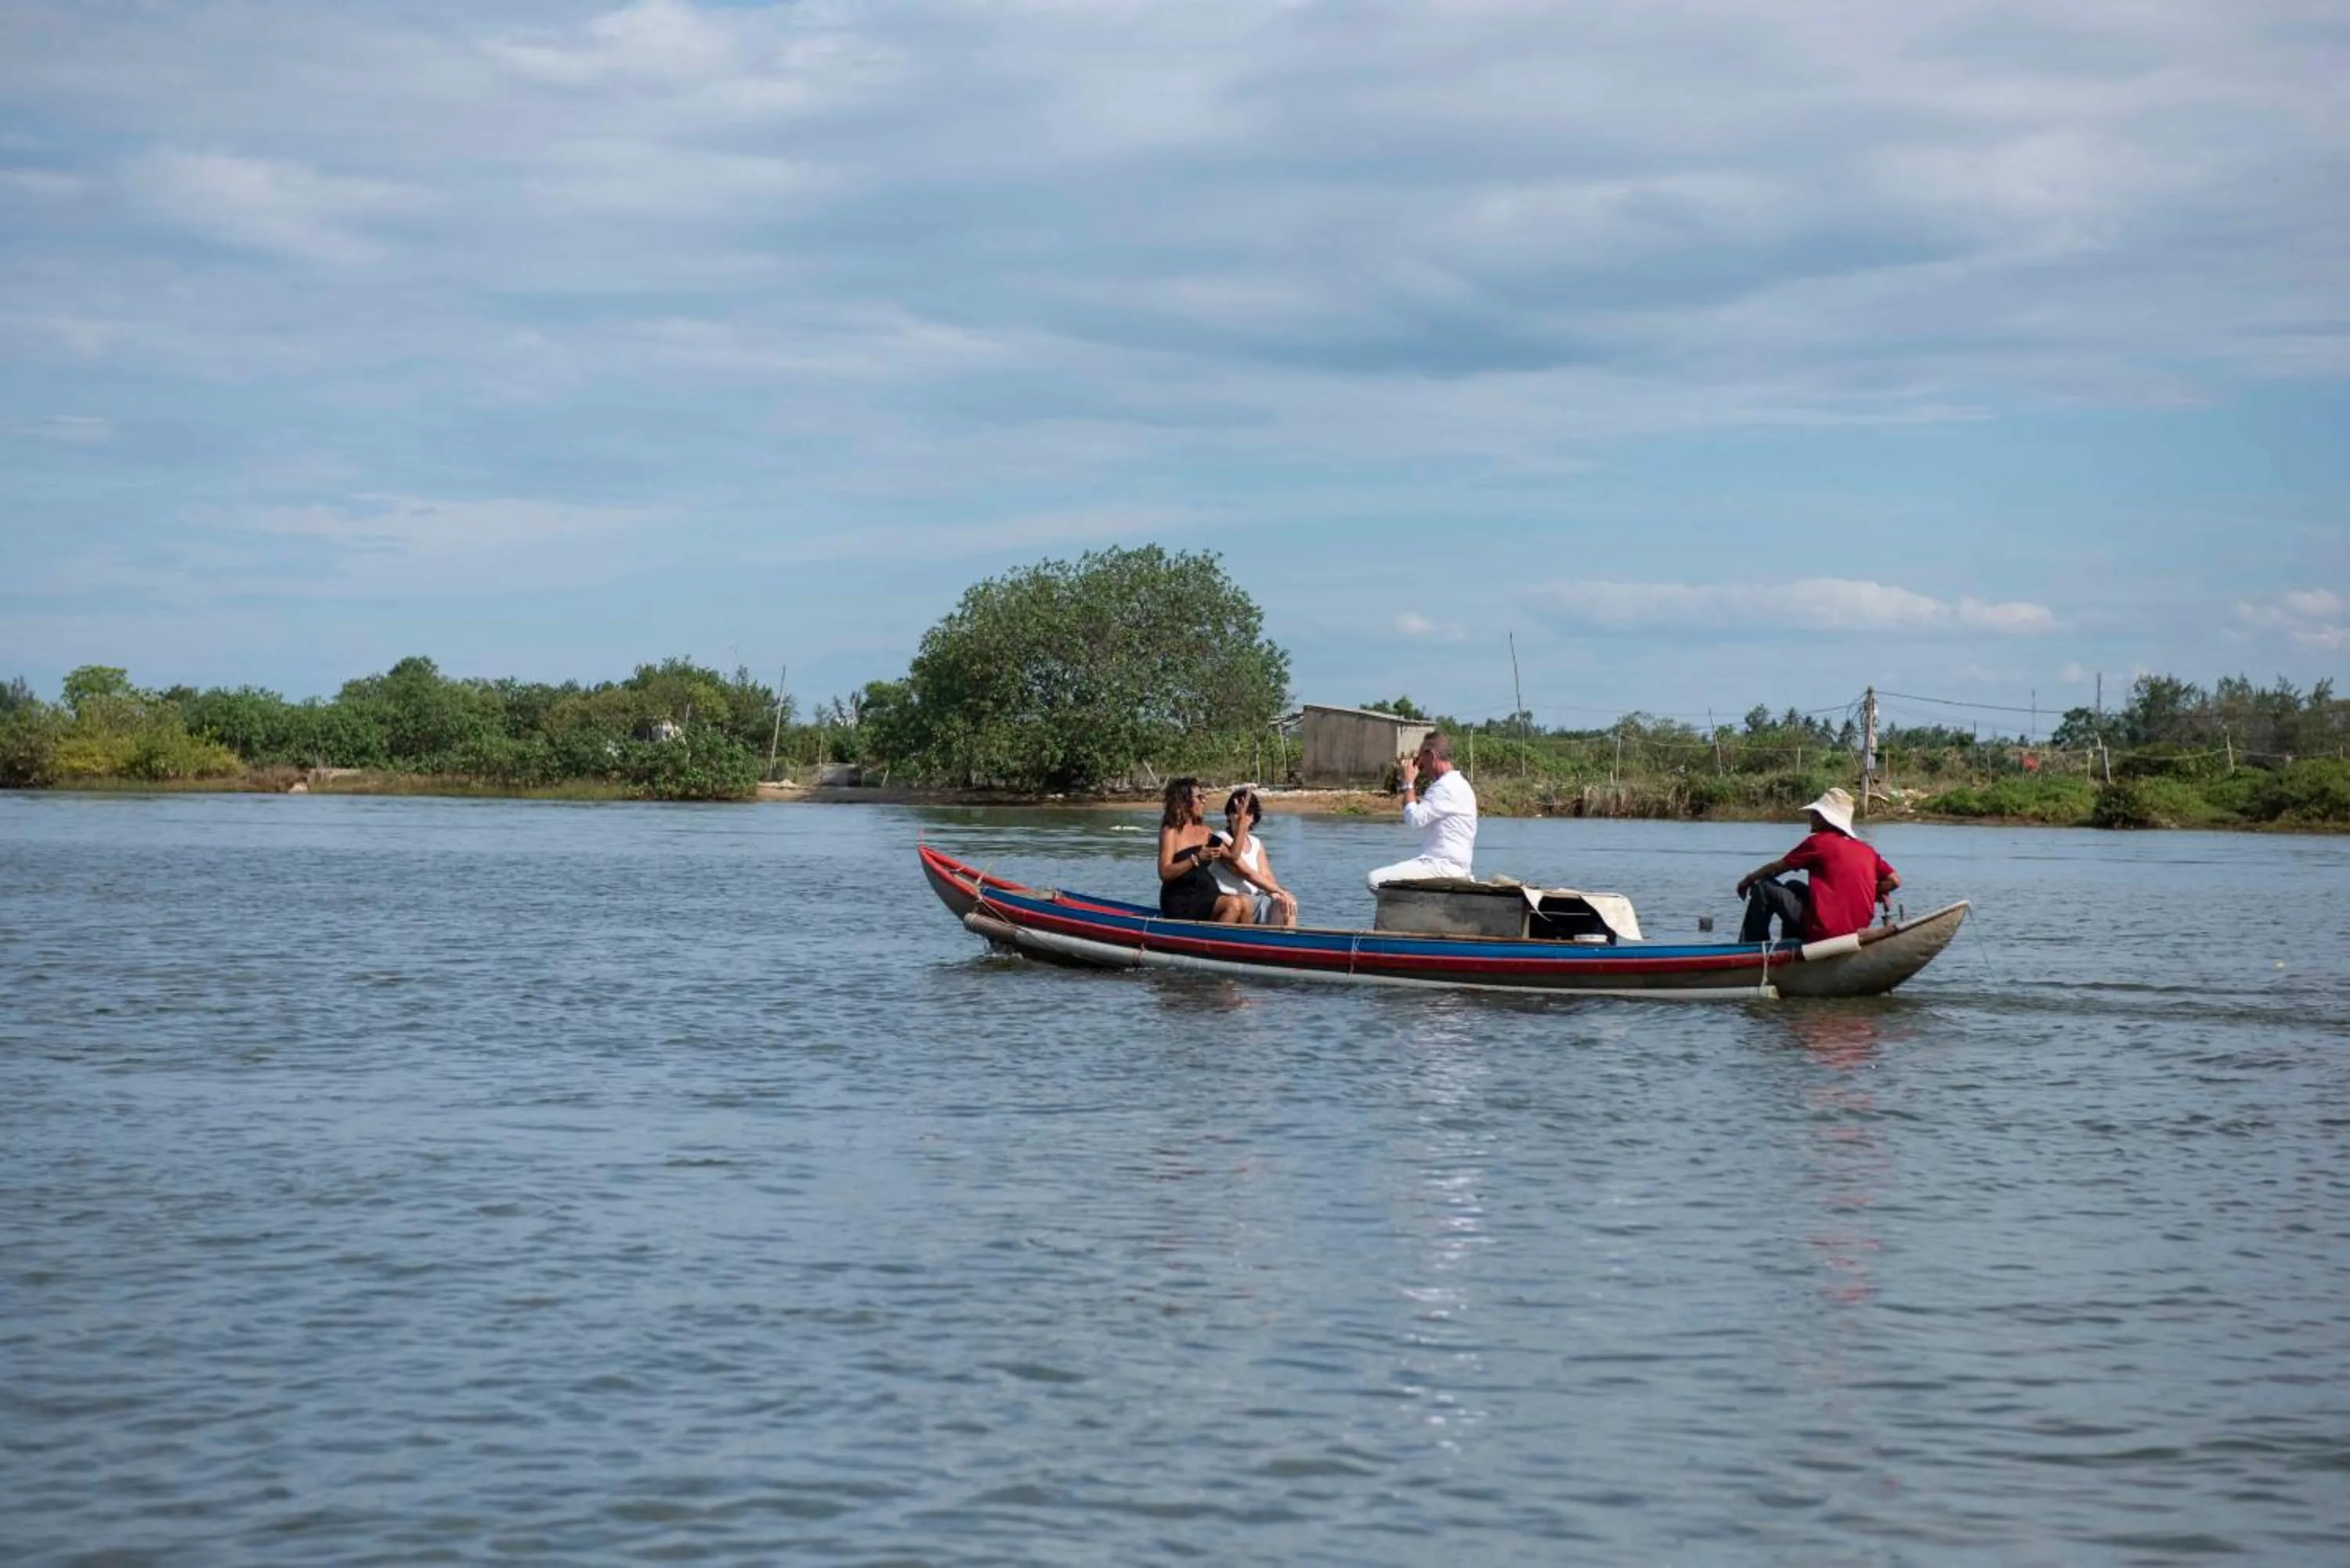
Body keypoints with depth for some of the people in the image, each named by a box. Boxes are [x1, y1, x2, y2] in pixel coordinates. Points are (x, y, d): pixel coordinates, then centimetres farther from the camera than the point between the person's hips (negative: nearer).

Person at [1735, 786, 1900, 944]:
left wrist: (1748, 879, 20)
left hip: (1824, 932, -7)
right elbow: (1894, 881, 7)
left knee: (1764, 888, 5)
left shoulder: (1819, 841, -5)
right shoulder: (1866, 850, 10)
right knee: (1794, 887, 28)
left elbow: (1777, 868, 4)